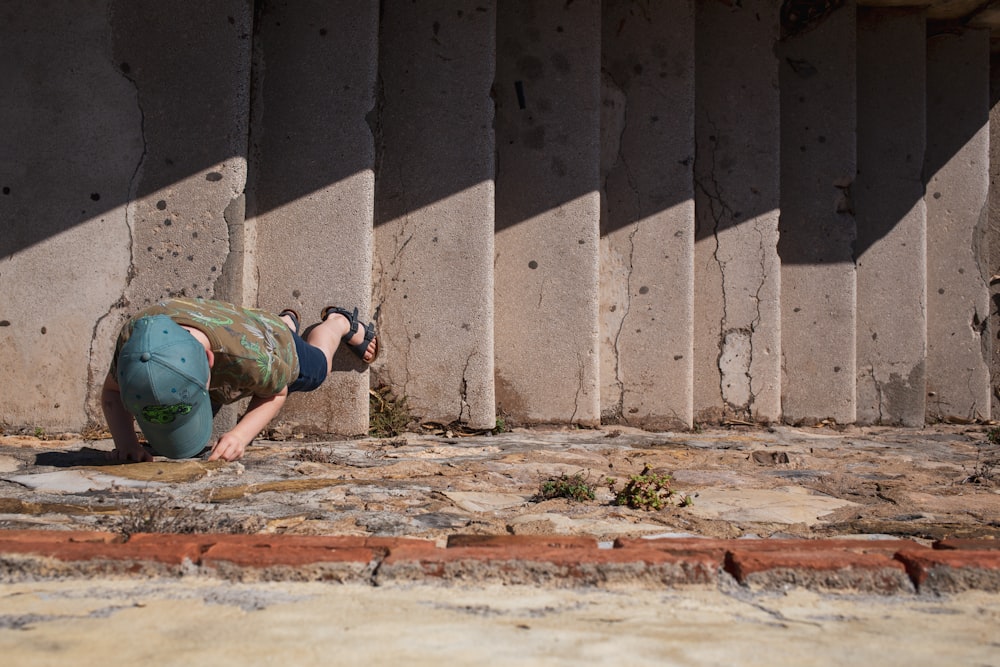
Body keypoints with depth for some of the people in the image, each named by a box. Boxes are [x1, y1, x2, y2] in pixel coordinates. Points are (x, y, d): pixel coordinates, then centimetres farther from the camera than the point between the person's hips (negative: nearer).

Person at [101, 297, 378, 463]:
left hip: (276, 344, -4)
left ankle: (340, 323, 61)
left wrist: (240, 435, -46)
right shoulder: (134, 337, -43)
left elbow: (276, 393, -28)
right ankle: (286, 322, 52)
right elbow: (111, 392, -23)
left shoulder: (255, 358, -52)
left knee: (314, 371, 29)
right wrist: (126, 442, -42)